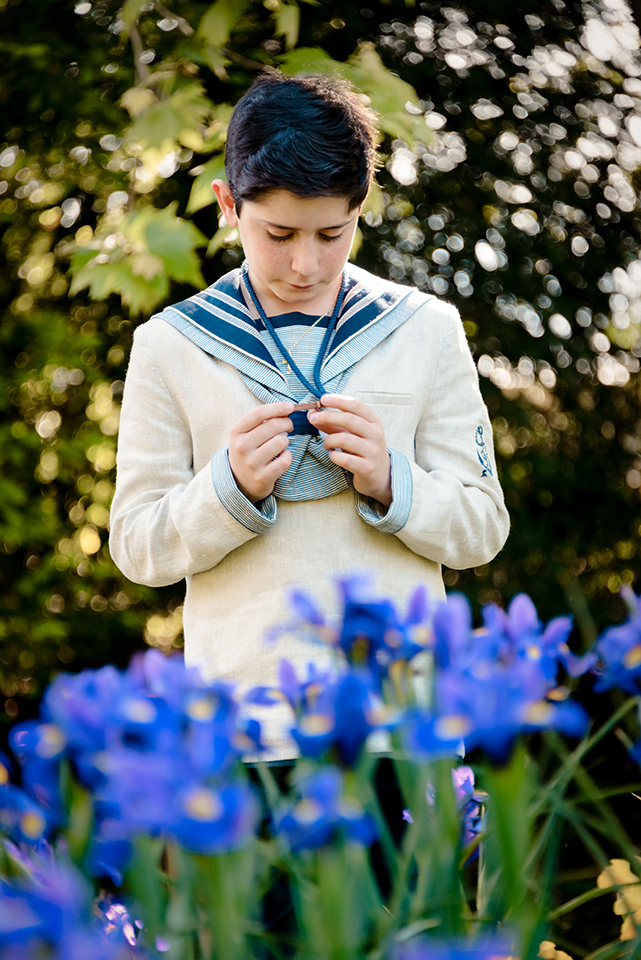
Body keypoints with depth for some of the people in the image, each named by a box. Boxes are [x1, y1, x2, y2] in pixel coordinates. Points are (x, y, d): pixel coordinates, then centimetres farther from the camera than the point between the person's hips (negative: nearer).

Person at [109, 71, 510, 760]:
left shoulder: (427, 329, 6)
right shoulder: (170, 344, 3)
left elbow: (482, 530, 5)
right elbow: (137, 547, 3)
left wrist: (390, 483, -13)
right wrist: (231, 486, -15)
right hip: (242, 716, -1)